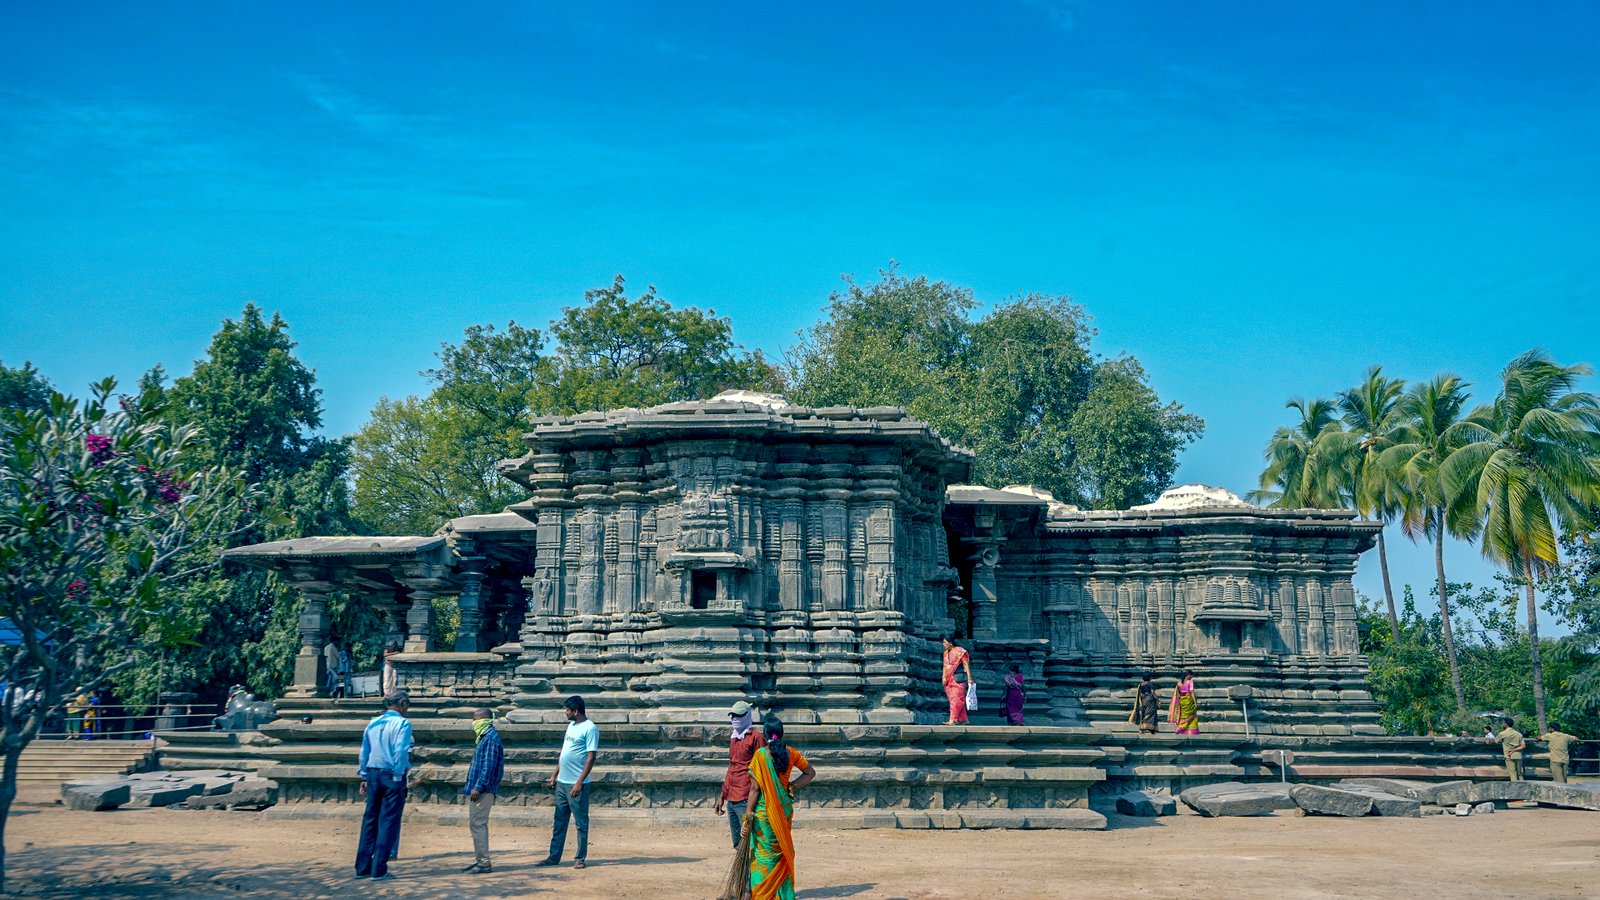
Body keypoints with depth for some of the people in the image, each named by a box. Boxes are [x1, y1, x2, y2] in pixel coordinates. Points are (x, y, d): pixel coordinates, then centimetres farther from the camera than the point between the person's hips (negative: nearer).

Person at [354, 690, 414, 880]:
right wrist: (398, 777, -12)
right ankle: (379, 869, 0)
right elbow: (401, 751, -16)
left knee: (369, 820, 13)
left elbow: (364, 752, 13)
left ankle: (362, 867, 15)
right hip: (391, 775, -6)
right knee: (388, 821, 0)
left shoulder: (372, 723, 11)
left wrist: (364, 777, 18)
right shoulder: (403, 723, -8)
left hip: (373, 774, 6)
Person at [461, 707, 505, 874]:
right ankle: (480, 860, 19)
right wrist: (470, 786, 21)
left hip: (482, 791, -10)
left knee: (477, 824, -9)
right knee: (475, 824, 13)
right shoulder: (485, 737, 17)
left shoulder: (491, 738, -14)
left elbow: (489, 766, -20)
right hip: (476, 789, 10)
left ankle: (484, 862, -6)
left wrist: (478, 787, -23)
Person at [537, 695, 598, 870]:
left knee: (581, 822, 1)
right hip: (562, 782, 9)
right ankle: (554, 857, 20)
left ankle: (580, 858, 8)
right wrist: (555, 774, 18)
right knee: (559, 821, 13)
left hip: (577, 784, -9)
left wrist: (579, 782, -20)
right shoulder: (571, 725, 13)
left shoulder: (590, 729, -13)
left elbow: (591, 757, -17)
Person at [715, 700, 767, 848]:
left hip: (745, 800, -8)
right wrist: (722, 796, 22)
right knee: (737, 844, 11)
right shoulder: (734, 738, 19)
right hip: (731, 799, 8)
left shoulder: (756, 737, -6)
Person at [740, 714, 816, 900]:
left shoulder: (761, 754, -12)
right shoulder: (790, 752, 1)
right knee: (783, 853, 15)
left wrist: (748, 818, -8)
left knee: (763, 856, 4)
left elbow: (755, 788, -13)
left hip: (764, 811, -4)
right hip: (785, 810, 4)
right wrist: (792, 787, 7)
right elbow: (810, 772, 12)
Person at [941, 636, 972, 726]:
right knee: (952, 699, 7)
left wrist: (969, 677, -14)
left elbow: (966, 664, -9)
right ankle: (963, 719, 13)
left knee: (956, 699, -9)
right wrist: (944, 677, 4)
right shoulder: (946, 653, 14)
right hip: (949, 680, 8)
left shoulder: (960, 652, -7)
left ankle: (953, 720, -13)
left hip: (958, 679, -7)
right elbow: (945, 666, 14)